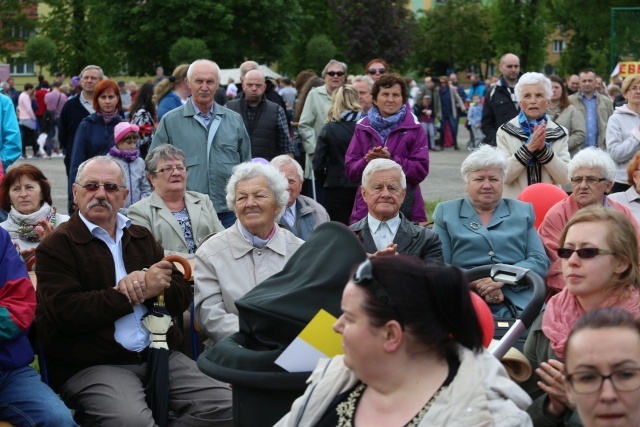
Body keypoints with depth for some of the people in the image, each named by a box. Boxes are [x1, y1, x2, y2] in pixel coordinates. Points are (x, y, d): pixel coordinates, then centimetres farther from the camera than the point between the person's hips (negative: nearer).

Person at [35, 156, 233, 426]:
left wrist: (148, 284, -11)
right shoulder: (55, 246, 1)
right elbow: (66, 312, -15)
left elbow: (182, 297, 12)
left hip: (160, 355, 6)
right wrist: (141, 291, -10)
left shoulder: (143, 238, 19)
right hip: (90, 366, -6)